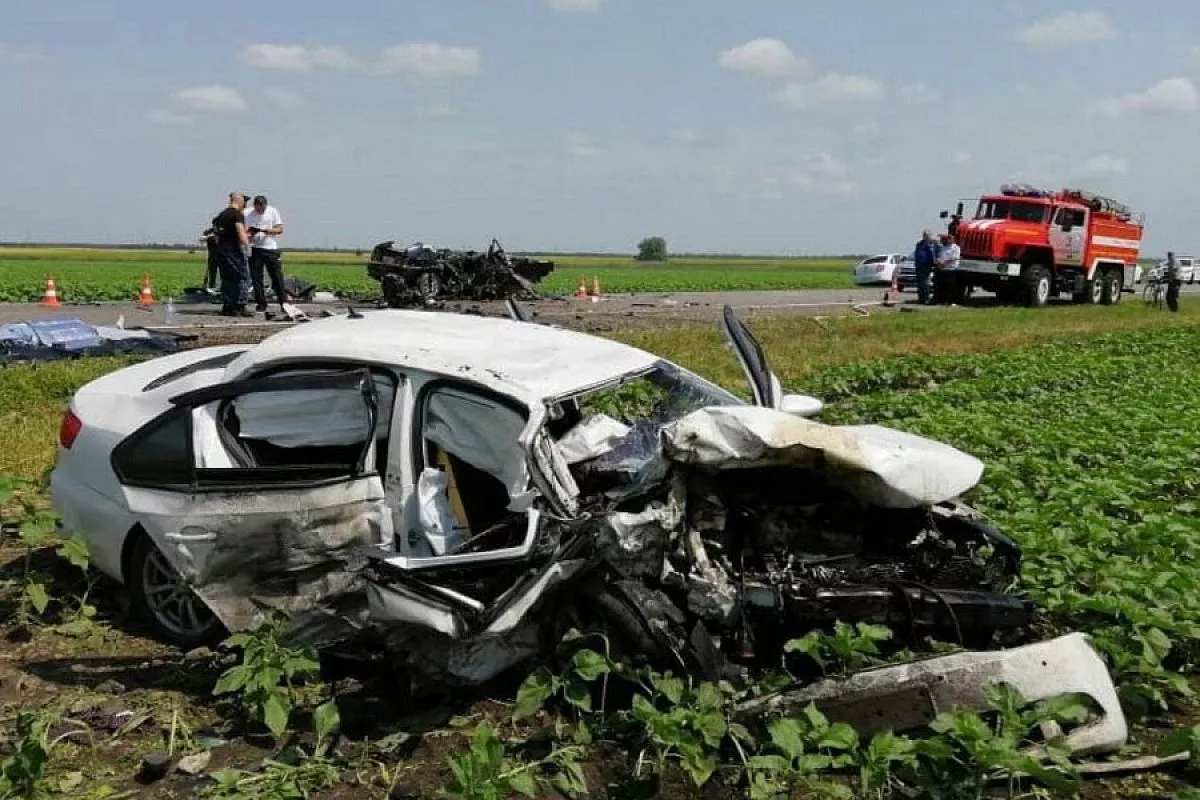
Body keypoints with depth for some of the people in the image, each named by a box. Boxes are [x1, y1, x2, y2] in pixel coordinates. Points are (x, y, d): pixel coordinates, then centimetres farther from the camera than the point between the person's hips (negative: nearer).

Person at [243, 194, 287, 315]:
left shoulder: (273, 211, 1)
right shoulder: (248, 214, 1)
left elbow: (280, 229, -1)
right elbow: (245, 232, 3)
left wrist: (265, 230, -16)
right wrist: (249, 233, -20)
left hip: (271, 248, -1)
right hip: (255, 249, 1)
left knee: (277, 277, -1)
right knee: (256, 278, 2)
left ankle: (283, 303, 4)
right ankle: (261, 304, 11)